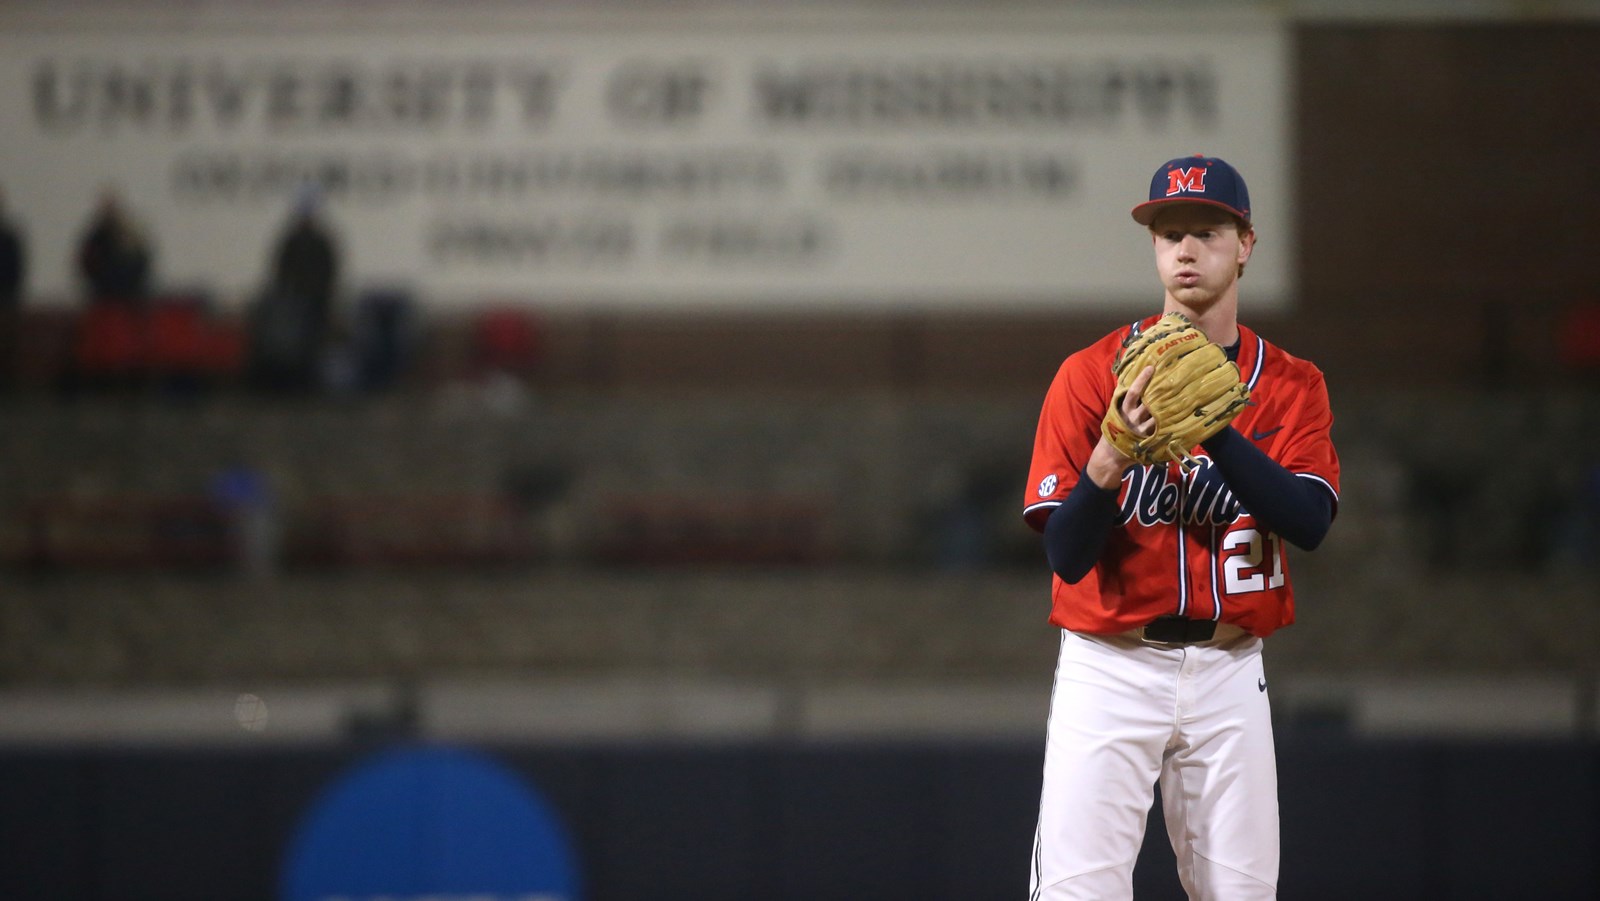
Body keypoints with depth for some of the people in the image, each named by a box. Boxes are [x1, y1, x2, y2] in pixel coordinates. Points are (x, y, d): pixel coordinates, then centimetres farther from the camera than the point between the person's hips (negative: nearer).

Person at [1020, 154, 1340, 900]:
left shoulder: (1291, 385, 5)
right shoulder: (1090, 375, -2)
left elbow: (1309, 522, -13)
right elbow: (1066, 554, -8)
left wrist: (1213, 427, -23)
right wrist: (1109, 459, -27)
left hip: (1230, 670, 2)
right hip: (1110, 667, -2)